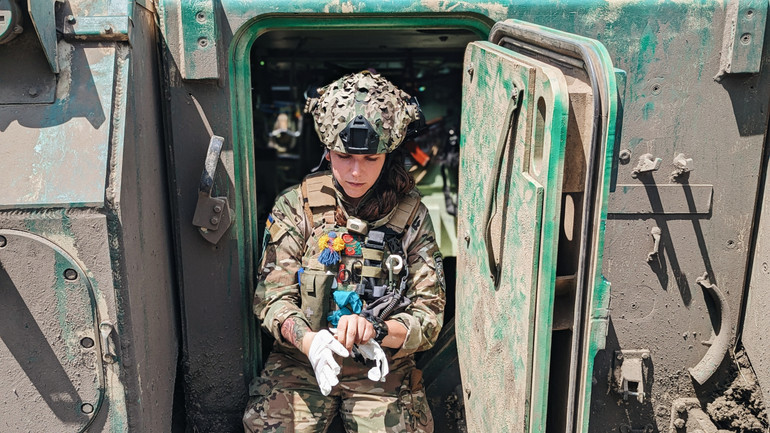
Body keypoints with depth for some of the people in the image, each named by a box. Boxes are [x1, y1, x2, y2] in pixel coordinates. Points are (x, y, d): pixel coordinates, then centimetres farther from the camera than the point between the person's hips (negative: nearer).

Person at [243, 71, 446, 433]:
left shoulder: (411, 215, -2)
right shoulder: (295, 206, -2)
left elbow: (429, 315, -5)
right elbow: (273, 298, -6)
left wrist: (375, 329, -25)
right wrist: (310, 342, -26)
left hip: (382, 366, 1)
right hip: (300, 361, 0)